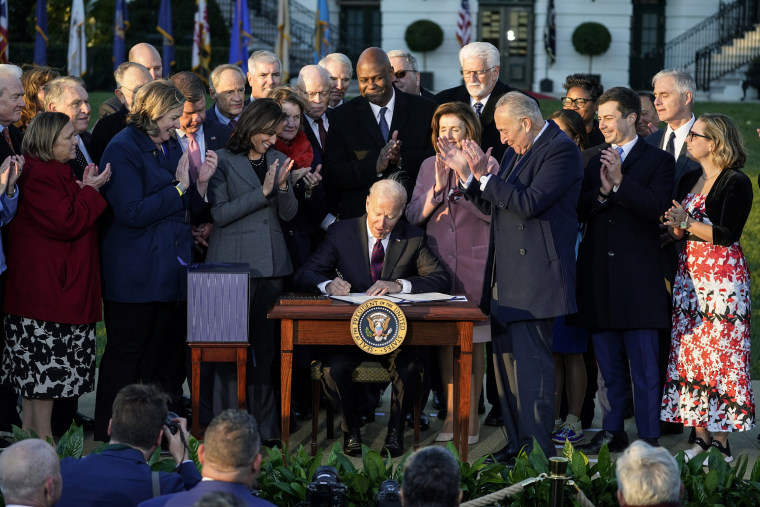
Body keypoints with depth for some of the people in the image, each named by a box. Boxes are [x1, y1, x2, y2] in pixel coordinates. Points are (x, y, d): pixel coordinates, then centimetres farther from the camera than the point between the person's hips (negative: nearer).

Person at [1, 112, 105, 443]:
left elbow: (76, 217, 19)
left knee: (35, 366, 13)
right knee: (46, 363, -6)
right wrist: (89, 191, -13)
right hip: (46, 286, -11)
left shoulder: (55, 172, 17)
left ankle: (30, 428, 19)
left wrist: (86, 189, 5)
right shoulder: (40, 176, -18)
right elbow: (67, 223, -22)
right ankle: (42, 438, -2)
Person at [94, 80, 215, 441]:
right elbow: (132, 212, -19)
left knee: (168, 357, 10)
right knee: (125, 355, -3)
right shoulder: (123, 149, -9)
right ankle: (108, 436, 5)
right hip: (135, 273, -8)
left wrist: (201, 182, -2)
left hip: (172, 272, 8)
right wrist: (179, 187, -15)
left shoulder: (172, 146, 15)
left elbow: (189, 210, 17)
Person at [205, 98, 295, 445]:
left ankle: (265, 425, 12)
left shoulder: (277, 160, 13)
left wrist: (283, 186, -8)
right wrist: (262, 192, -14)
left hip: (271, 263, 5)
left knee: (265, 345, 7)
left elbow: (289, 214, 11)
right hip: (233, 263, -5)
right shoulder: (223, 161, -2)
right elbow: (220, 213, -10)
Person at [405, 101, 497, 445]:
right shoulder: (429, 167, 10)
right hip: (439, 264, 3)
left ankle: (471, 417, 7)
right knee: (445, 342, 4)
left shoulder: (487, 165, -1)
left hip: (475, 265, -3)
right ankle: (451, 415, 10)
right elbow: (413, 215, 4)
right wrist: (437, 188, -12)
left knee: (473, 343, 0)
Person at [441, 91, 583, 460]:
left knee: (532, 364, -10)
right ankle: (518, 443, 20)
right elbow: (493, 206, 19)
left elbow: (529, 204, -21)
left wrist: (484, 175, -18)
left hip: (535, 278, -10)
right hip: (505, 278, 10)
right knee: (506, 361, 12)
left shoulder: (561, 150, -11)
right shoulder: (516, 152, 17)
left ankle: (539, 452, -6)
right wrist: (465, 173, 9)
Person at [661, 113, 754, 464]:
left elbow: (728, 234, -15)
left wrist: (688, 223, -18)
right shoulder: (689, 181, 15)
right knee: (690, 354, 3)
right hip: (689, 274, 7)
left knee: (720, 355, -7)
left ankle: (722, 440, -3)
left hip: (722, 276, -7)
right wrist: (675, 227, -3)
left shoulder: (736, 183, -8)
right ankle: (701, 435, 8)